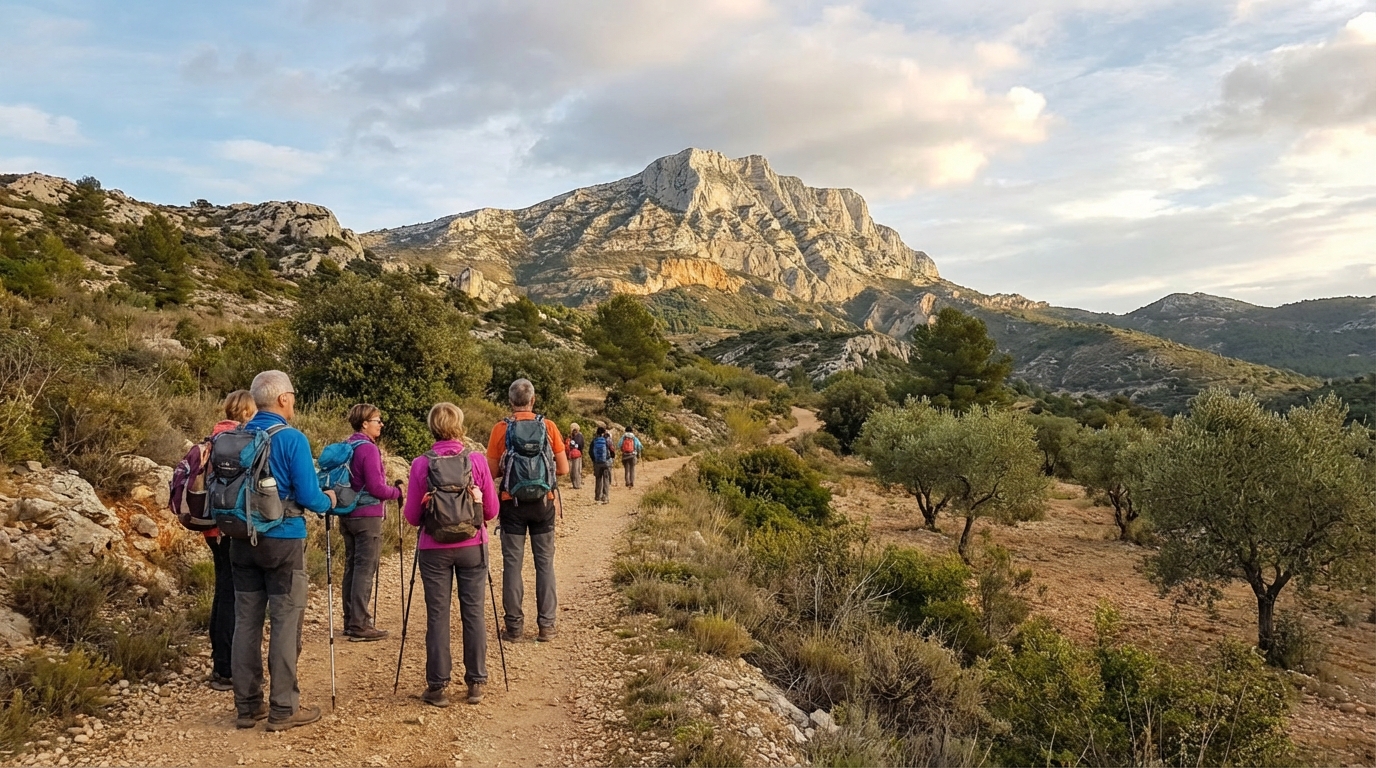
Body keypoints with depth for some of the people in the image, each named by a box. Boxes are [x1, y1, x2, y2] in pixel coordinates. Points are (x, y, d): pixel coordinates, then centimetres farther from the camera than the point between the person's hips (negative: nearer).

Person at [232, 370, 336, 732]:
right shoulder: (292, 439, -13)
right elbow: (309, 496, -15)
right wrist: (329, 500, 5)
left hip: (242, 539, 6)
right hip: (283, 541, -6)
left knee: (246, 621, 11)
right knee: (285, 623, 2)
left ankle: (248, 705, 20)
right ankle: (284, 709, 7)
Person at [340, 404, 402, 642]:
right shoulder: (368, 448, -15)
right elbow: (376, 488, -20)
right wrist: (397, 492, -3)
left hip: (347, 515, 9)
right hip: (368, 517, -9)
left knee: (351, 567, 13)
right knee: (365, 570, -5)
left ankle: (350, 621, 19)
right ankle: (359, 626, -4)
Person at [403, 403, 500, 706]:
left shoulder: (421, 464, -7)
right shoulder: (477, 460, -6)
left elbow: (412, 516, -2)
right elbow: (491, 511, 1)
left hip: (434, 549, -1)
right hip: (472, 546, 1)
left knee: (437, 615, 6)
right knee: (473, 613, 8)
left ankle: (437, 687, 11)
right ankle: (476, 683, 14)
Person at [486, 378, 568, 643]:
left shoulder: (500, 429, -5)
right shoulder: (548, 426, -3)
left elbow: (492, 472, -4)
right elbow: (563, 469, -2)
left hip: (512, 502, -1)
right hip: (543, 502, 1)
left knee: (512, 563, 7)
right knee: (545, 562, 8)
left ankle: (514, 625, 10)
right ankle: (546, 625, 10)